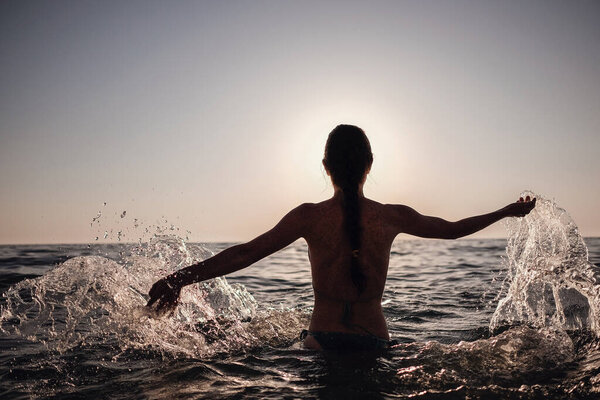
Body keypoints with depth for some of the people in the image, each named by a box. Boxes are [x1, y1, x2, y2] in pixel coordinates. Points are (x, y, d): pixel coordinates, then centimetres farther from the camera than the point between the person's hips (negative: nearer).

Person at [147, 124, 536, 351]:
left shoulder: (309, 217, -8)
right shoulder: (393, 217, -3)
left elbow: (245, 254, -11)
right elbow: (451, 229, 12)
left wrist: (180, 278, -5)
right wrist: (507, 211, 28)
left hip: (322, 340, -1)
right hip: (375, 339, 2)